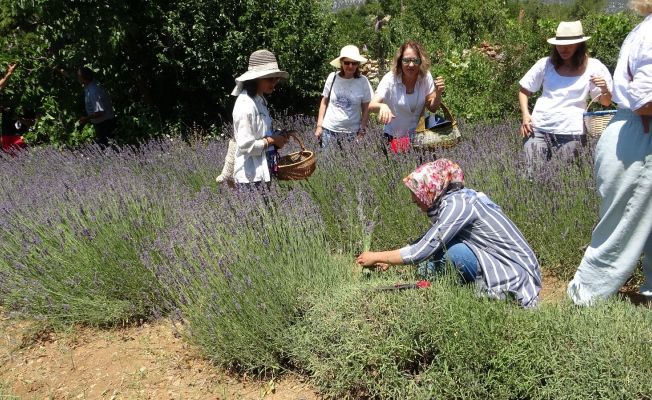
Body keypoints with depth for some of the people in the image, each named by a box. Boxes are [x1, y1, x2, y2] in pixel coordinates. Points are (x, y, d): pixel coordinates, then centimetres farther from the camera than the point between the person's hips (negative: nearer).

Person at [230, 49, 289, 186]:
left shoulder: (259, 100, 9)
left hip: (263, 171, 9)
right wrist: (271, 140, -13)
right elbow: (246, 146, -23)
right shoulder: (246, 105, -19)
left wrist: (275, 138, 4)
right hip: (251, 176, -9)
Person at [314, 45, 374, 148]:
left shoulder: (363, 81, -5)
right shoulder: (332, 77, -3)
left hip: (352, 132, -1)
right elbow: (324, 103, 7)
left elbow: (366, 109, 1)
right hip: (329, 130, 1)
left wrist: (362, 131, -2)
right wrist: (319, 126, 4)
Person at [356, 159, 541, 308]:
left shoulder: (457, 204, -22)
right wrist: (388, 260, 7)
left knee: (456, 251, -25)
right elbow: (427, 243, 14)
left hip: (515, 279, -8)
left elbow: (420, 252, -22)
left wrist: (377, 257, -10)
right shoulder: (453, 199, 4)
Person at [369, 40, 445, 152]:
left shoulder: (425, 77, -11)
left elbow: (432, 108, -3)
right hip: (394, 137, -2)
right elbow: (371, 106, -29)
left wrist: (438, 93, -23)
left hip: (417, 135, 2)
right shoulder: (390, 79, -19)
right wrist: (382, 106, -51)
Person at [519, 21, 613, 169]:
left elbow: (606, 102, 4)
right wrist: (525, 114, -3)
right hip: (538, 129, 1)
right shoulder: (546, 64, 4)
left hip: (570, 133, -1)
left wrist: (605, 89, -18)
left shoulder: (593, 67, 1)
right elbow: (524, 90, 13)